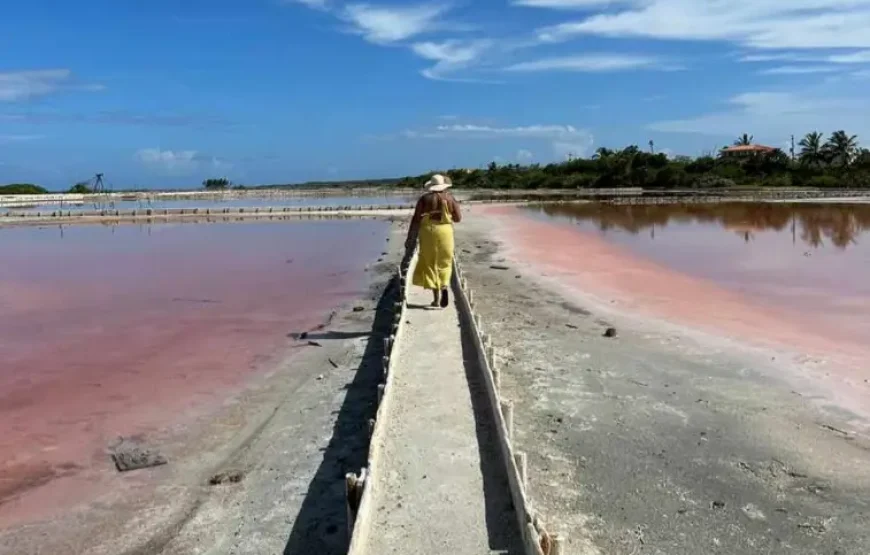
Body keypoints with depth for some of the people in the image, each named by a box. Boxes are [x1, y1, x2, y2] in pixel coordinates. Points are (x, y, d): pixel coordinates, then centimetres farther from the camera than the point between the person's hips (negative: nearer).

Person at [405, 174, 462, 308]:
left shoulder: (424, 199, -1)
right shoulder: (450, 198, 1)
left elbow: (416, 220, -6)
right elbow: (458, 218, 5)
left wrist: (411, 239, -2)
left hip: (428, 233, -1)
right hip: (445, 232, 1)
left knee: (430, 264, 7)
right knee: (444, 263, 14)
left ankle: (436, 298, 4)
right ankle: (445, 287, -13)